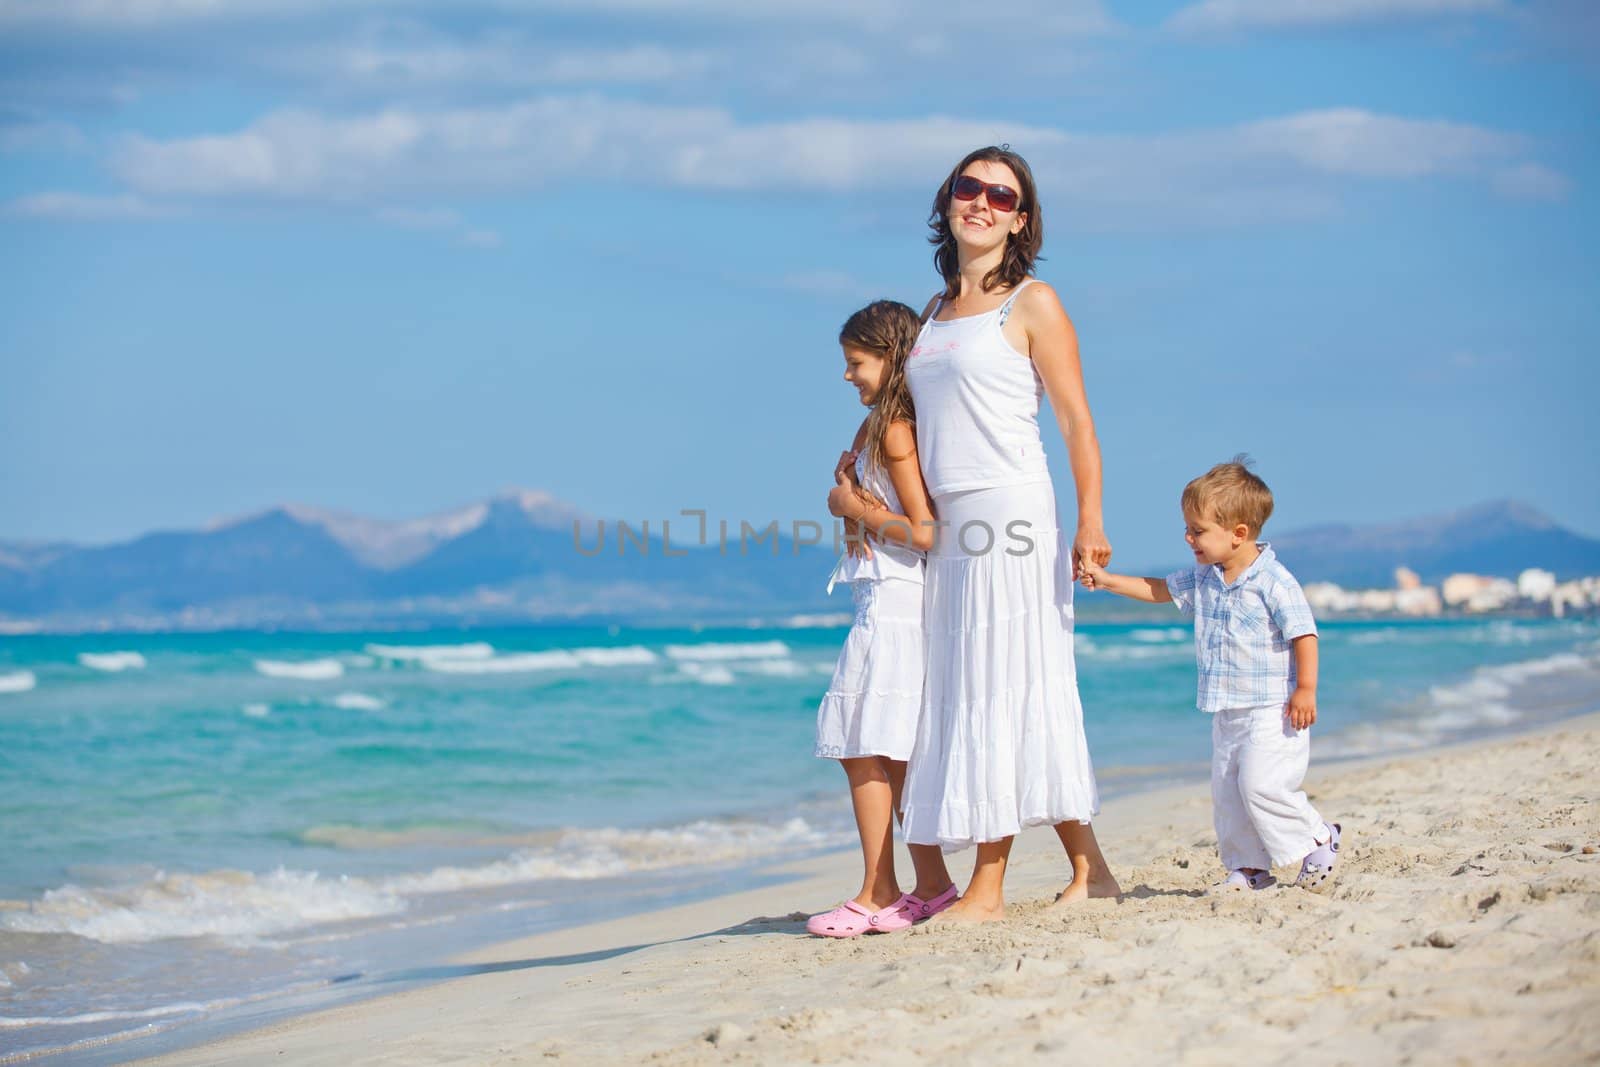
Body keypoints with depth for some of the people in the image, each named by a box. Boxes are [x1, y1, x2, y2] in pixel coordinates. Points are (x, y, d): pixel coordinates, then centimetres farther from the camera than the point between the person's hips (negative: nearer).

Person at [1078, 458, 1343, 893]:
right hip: (1227, 711, 8)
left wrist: (1305, 689, -18)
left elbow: (1304, 633, -15)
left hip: (1271, 710, -8)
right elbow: (1159, 590, 21)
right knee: (1226, 791, 5)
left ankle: (1320, 839, 4)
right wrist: (1106, 580, 17)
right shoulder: (1203, 579, 7)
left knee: (1261, 784, -15)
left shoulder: (1273, 581, -16)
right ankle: (1249, 867, 13)